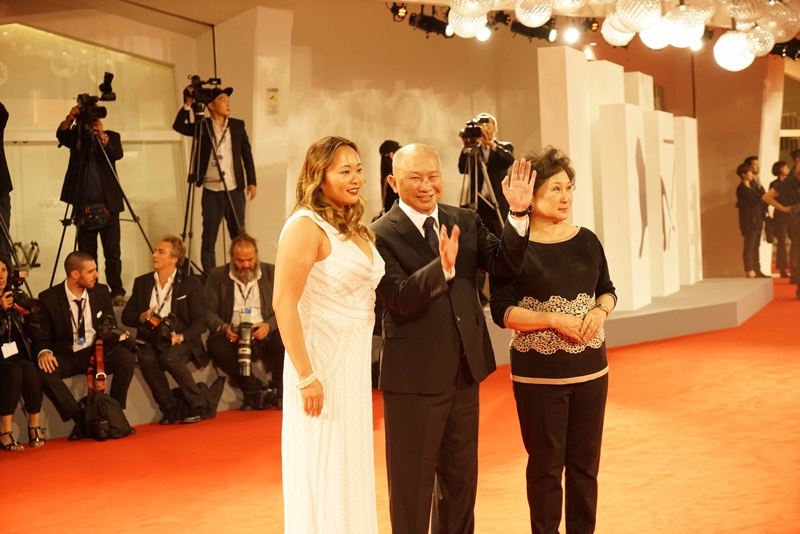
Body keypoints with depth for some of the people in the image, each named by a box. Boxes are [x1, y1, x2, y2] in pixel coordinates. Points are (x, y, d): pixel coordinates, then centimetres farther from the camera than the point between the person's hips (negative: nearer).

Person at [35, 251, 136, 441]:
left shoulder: (101, 292, 4)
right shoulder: (49, 298, -5)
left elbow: (110, 326, 8)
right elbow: (41, 335, -3)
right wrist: (44, 352, -28)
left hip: (97, 352, 2)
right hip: (67, 356, -2)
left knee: (126, 358, -28)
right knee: (43, 369, -34)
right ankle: (79, 418, -25)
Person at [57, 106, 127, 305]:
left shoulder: (111, 136, 6)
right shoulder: (76, 137, 8)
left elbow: (117, 154, -13)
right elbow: (60, 134, -12)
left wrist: (102, 135, -28)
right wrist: (70, 118, -29)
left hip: (107, 204, -1)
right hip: (84, 206, 1)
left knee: (112, 251, -3)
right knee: (86, 254, 1)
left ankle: (117, 292, 1)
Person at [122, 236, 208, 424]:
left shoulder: (191, 284, 3)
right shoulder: (142, 282, 14)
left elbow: (200, 322, -3)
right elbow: (126, 317, 14)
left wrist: (180, 336, -21)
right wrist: (141, 317, -8)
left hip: (180, 340, -3)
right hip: (151, 340, 3)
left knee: (169, 357, -35)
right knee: (146, 358, -32)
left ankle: (197, 405, -15)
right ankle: (169, 409, -15)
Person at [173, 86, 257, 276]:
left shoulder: (238, 125, 7)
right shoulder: (202, 127, 2)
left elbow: (247, 154, 8)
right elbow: (178, 126, -12)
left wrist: (251, 181, 3)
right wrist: (188, 104, -21)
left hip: (235, 190, 1)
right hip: (211, 192, -1)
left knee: (239, 236, 5)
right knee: (209, 238, 1)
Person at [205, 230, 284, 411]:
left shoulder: (271, 273, 9)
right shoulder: (217, 276, 9)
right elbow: (208, 311, 4)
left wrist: (269, 325, -16)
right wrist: (223, 327, -17)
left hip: (264, 334, 0)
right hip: (232, 337, 0)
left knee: (283, 341, -33)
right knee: (215, 345, -34)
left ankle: (278, 390, -6)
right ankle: (255, 388, -16)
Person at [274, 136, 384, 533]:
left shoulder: (356, 228, 11)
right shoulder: (306, 226, -14)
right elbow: (283, 303, -19)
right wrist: (306, 377, -22)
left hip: (355, 361, 8)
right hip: (322, 360, -8)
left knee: (351, 472, 16)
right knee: (324, 473, 1)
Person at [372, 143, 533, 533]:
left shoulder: (465, 221, 5)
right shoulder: (381, 235, -12)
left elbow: (506, 264, -6)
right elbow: (400, 299, -24)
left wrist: (519, 214, -19)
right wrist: (442, 267, -39)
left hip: (465, 372, 6)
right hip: (414, 379, -6)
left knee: (462, 477, 20)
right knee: (412, 484, 9)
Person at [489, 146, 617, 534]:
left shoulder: (587, 241, 4)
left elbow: (607, 291, 14)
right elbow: (502, 311, -12)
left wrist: (600, 310, -7)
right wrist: (554, 319, -20)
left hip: (590, 368, 4)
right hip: (538, 374, -4)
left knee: (585, 462, 12)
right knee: (546, 464, 5)